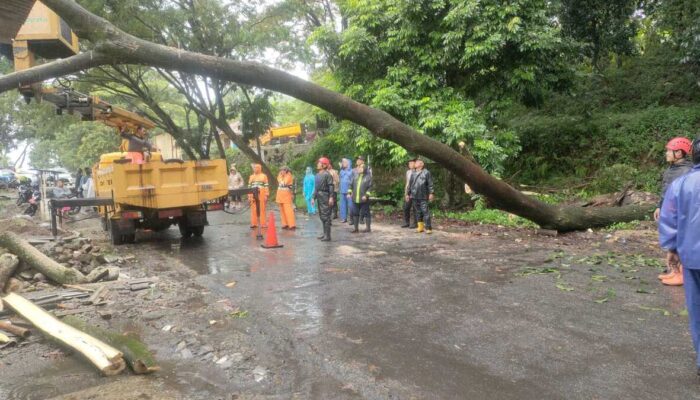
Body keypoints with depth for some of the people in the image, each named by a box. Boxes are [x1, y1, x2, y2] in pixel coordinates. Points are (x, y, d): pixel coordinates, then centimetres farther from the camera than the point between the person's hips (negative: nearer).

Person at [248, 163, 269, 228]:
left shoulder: (264, 176, 5)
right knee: (253, 209, 2)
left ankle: (263, 223, 2)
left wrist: (266, 195, -7)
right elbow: (249, 186, 14)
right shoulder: (251, 177, 15)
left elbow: (266, 186, 1)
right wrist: (249, 196, 7)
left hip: (261, 194, -3)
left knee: (262, 208, -2)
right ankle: (254, 223, 8)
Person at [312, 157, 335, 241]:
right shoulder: (317, 175, 14)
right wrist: (314, 198, 19)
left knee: (326, 216, -6)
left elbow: (331, 186, -17)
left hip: (325, 197, -9)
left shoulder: (327, 174, -11)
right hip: (319, 197, 9)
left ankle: (327, 236, -2)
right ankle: (325, 233, 24)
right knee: (322, 216, 14)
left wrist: (331, 197, -23)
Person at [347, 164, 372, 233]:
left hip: (364, 200, -5)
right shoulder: (355, 176, 10)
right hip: (355, 199, 5)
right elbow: (351, 185, 15)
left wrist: (366, 195, -17)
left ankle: (368, 228, 15)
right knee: (355, 213, 8)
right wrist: (349, 193, 5)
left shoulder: (368, 177, -4)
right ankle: (356, 228, 17)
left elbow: (370, 187, -8)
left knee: (366, 213, 3)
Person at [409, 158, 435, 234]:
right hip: (414, 196, 5)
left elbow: (430, 184, -4)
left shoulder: (426, 173, 0)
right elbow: (410, 185, 20)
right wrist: (408, 194, 18)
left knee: (425, 212, -9)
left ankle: (428, 228, -6)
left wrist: (431, 193, -11)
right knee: (418, 212, 9)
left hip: (423, 197, -5)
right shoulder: (413, 174, 16)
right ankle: (420, 227, 16)